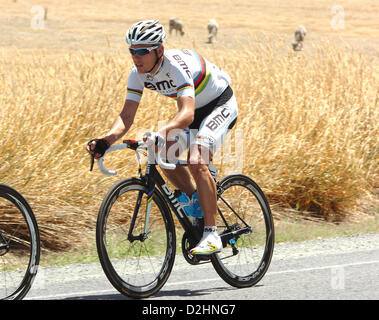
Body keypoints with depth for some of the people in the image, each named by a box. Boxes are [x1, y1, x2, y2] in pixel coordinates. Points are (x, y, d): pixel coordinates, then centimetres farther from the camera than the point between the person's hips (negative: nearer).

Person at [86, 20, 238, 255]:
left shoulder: (177, 66, -36)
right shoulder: (139, 74, -14)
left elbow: (188, 113, -48)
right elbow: (127, 115, -18)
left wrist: (164, 131, -67)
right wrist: (106, 141, -36)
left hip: (221, 105, -8)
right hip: (194, 110, 8)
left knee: (196, 161, -26)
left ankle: (212, 235, -25)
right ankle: (196, 203, 19)